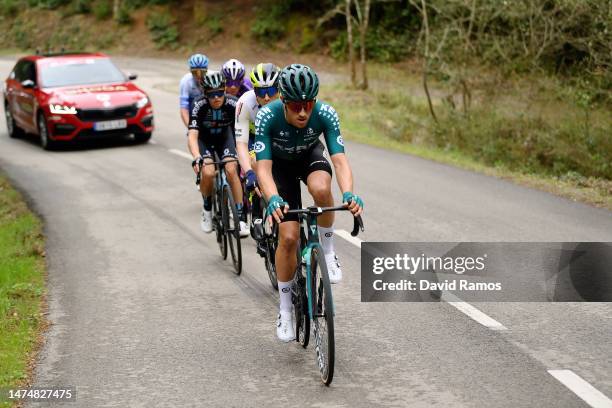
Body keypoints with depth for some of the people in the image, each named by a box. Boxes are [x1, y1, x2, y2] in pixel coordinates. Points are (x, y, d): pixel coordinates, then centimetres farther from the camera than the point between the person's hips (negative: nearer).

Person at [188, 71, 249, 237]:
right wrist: (196, 158, -53)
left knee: (231, 170, -22)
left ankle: (239, 216, -10)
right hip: (204, 139, -1)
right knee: (208, 173, -26)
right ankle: (207, 209, 3)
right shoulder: (200, 106, -30)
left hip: (224, 137, 1)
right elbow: (192, 136, -36)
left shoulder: (232, 104, -28)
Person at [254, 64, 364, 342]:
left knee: (321, 188, -37)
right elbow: (264, 167, -38)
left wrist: (348, 193, -55)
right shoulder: (267, 117, -34)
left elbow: (340, 159, -36)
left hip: (310, 157, 1)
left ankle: (327, 251, -11)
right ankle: (285, 309, 7)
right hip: (280, 165, -1)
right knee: (288, 237, -12)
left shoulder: (326, 114, -32)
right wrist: (273, 199, -58)